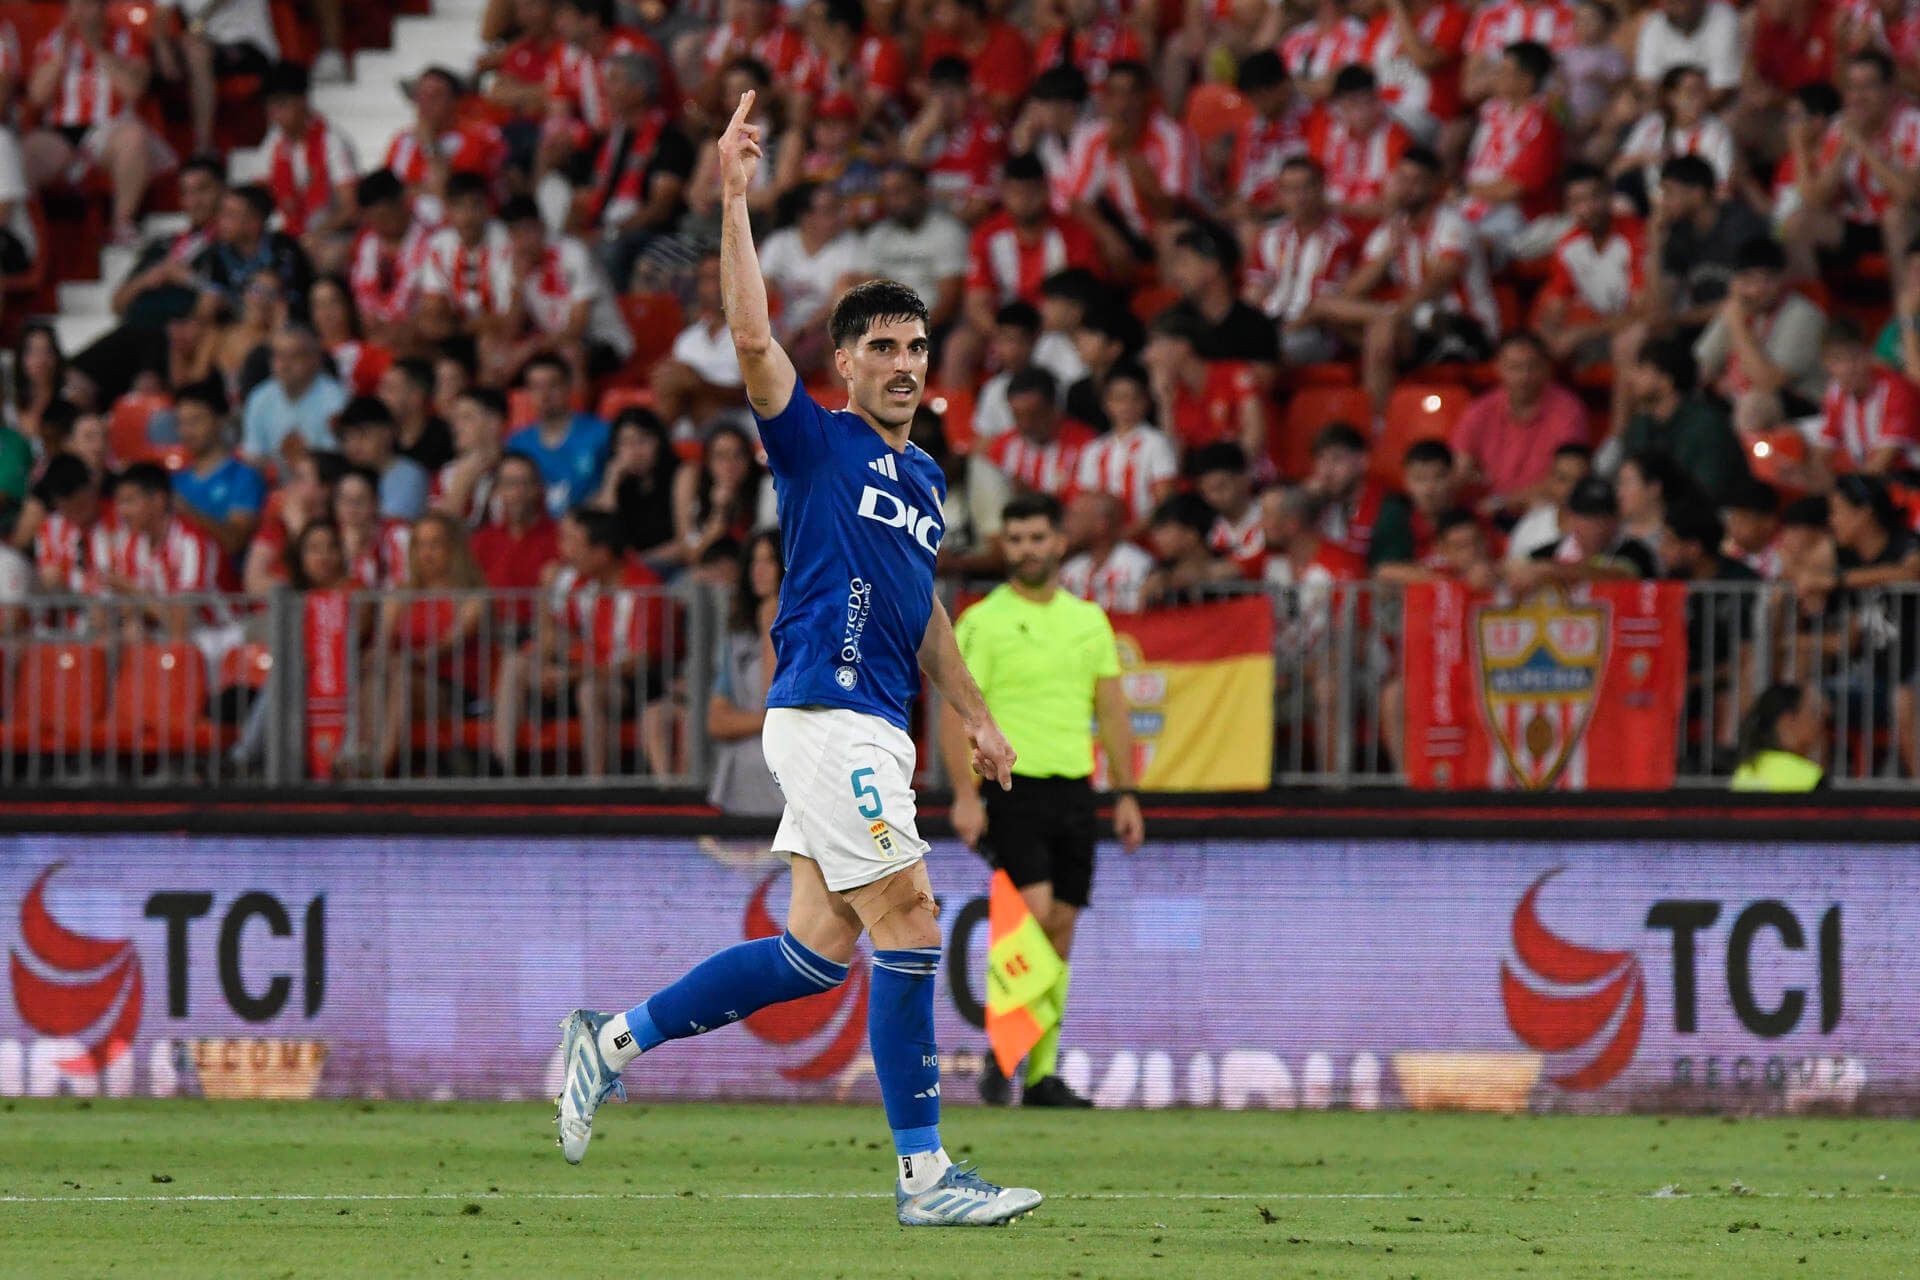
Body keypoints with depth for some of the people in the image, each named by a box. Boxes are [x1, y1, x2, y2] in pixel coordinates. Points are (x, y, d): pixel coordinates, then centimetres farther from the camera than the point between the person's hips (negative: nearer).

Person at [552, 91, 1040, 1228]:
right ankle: (926, 1176, -8)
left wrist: (974, 712, 27)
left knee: (818, 952, 8)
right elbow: (753, 338, -18)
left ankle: (615, 1042, 19)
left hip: (873, 729, 9)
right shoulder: (817, 444, -3)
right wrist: (735, 201, -23)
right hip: (828, 717, -9)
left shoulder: (925, 476, 19)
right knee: (910, 930, -11)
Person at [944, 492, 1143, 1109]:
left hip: (1074, 791, 5)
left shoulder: (1088, 619, 13)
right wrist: (965, 795, -18)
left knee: (1060, 935, 5)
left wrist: (1125, 793, 11)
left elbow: (1111, 710, 17)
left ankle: (1042, 1074, 10)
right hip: (1011, 787, -5)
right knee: (1035, 916, -19)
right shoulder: (982, 623, -3)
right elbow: (956, 715, -8)